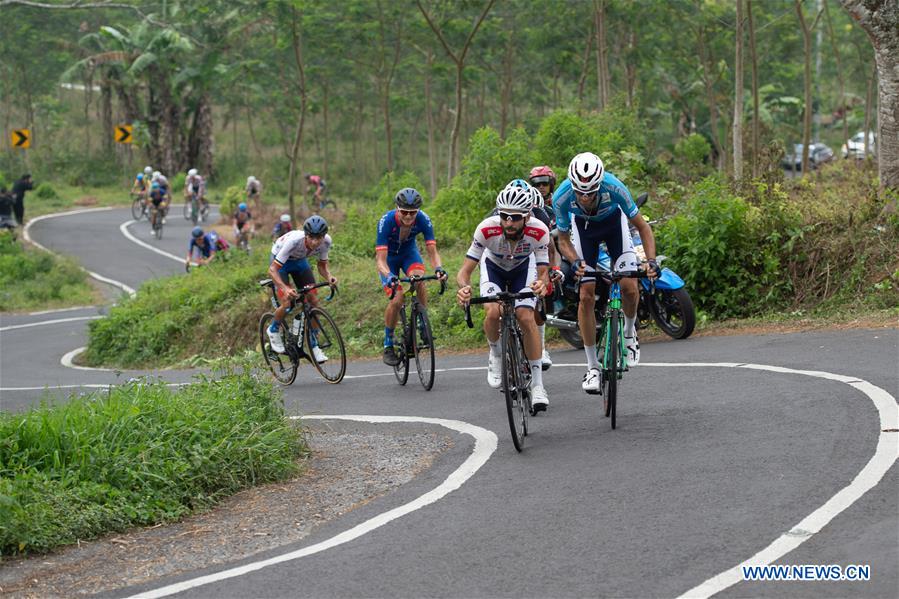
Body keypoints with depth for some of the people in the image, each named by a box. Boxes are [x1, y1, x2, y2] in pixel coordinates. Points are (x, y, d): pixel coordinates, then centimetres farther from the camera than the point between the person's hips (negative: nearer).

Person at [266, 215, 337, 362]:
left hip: (300, 261, 4)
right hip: (280, 261, -4)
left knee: (314, 301, -8)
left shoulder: (326, 241, -27)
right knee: (287, 303, -18)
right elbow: (272, 269, -38)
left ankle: (313, 345, 6)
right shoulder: (294, 241, -41)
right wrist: (285, 289, -53)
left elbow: (322, 265, -10)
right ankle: (274, 330, 13)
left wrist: (329, 277, -32)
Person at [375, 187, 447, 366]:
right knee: (396, 299, -20)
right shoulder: (386, 221, -35)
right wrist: (389, 276, -57)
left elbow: (432, 251, -28)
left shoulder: (423, 220, -28)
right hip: (389, 256, -2)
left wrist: (438, 268, -49)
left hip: (409, 253, 2)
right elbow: (381, 259, -37)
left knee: (419, 280, -31)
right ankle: (388, 344, -1)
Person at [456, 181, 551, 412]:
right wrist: (464, 287, -56)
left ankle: (537, 385, -8)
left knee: (526, 318, -19)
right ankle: (496, 355, 7)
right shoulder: (487, 229, -37)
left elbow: (543, 273, -29)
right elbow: (464, 271, -33)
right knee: (493, 313, -26)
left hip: (523, 266, 0)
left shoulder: (539, 232, -35)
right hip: (493, 265, 0)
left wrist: (541, 283, -54)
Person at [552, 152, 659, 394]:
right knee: (587, 296, -9)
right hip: (583, 226, 0)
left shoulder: (613, 187, -38)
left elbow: (642, 226, -25)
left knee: (629, 287, -16)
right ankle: (592, 367, 0)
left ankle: (629, 331, 16)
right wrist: (575, 261, -39)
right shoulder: (562, 197, -35)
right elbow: (563, 239, -18)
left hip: (613, 222, 0)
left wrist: (651, 260, -39)